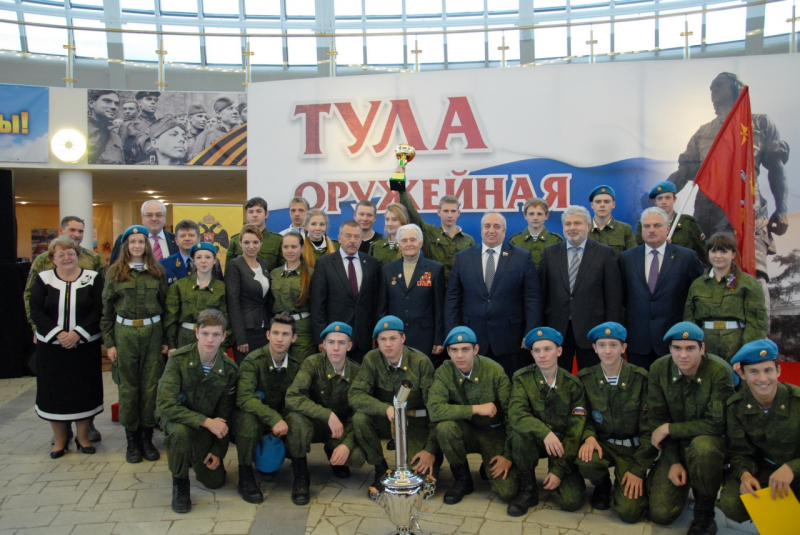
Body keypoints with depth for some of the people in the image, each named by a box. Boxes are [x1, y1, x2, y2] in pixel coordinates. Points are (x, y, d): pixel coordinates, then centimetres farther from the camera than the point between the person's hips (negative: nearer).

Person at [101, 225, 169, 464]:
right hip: (124, 333, -1)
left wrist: (167, 339, 1)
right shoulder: (115, 272, 3)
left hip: (153, 332, 1)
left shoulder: (157, 271, 6)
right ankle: (132, 439, 16)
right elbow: (107, 309, 3)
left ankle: (147, 437, 16)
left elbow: (165, 305, 6)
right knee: (128, 386, 5)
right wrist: (109, 343, -1)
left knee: (150, 385, 4)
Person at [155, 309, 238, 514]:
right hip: (176, 417, -3)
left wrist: (218, 451, -5)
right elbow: (166, 404, -31)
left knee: (215, 480, -1)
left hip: (206, 424, 3)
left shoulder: (229, 368, -15)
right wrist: (205, 421, -35)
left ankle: (197, 456, 32)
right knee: (179, 432, -38)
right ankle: (180, 483, -11)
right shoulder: (178, 359, -25)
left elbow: (225, 415, -4)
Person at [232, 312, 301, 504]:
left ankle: (300, 474, -8)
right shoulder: (253, 361, -18)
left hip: (279, 421, 3)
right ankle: (245, 477, -17)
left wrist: (282, 421, -26)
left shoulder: (296, 365, -3)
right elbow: (244, 398, -31)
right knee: (247, 417, -37)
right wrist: (273, 418, -41)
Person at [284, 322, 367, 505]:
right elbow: (292, 398, -31)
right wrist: (328, 415, -38)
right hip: (314, 423, -2)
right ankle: (300, 477, -13)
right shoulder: (313, 363, -20)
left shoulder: (357, 372, -13)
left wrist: (347, 444, -27)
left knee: (358, 457, -26)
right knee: (296, 419, -36)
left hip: (342, 427, 2)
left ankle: (334, 455, 13)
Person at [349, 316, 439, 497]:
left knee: (421, 474, -22)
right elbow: (355, 396, -19)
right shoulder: (372, 359, -12)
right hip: (385, 419, 2)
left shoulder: (421, 362, -16)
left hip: (415, 421, -2)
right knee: (359, 418, -29)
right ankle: (381, 470, -5)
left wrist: (431, 449, -17)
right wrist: (387, 409, -36)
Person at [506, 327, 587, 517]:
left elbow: (575, 431, -11)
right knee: (520, 431, -35)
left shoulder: (573, 384, -8)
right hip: (534, 440, 0)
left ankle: (553, 475, 16)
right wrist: (545, 432, -44)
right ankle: (528, 488, -12)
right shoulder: (522, 378, -11)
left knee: (572, 500, -19)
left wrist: (559, 470, -18)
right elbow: (516, 416, -26)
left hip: (562, 443, 0)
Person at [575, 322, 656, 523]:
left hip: (633, 447, -2)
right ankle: (602, 486, 4)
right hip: (603, 444, 2)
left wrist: (638, 469, -13)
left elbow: (649, 428, -9)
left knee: (629, 511, -19)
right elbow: (583, 417, 3)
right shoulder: (585, 379, -6)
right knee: (585, 461, -34)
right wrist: (589, 436, -21)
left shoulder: (641, 379, -12)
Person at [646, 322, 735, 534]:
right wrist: (674, 462, -11)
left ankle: (705, 511, -10)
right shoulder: (658, 369, -12)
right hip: (676, 445, 2)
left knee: (702, 447, -40)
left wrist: (670, 428, -19)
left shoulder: (720, 371, -22)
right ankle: (684, 483, 25)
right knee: (660, 513, -10)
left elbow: (717, 424, -21)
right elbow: (658, 420, -4)